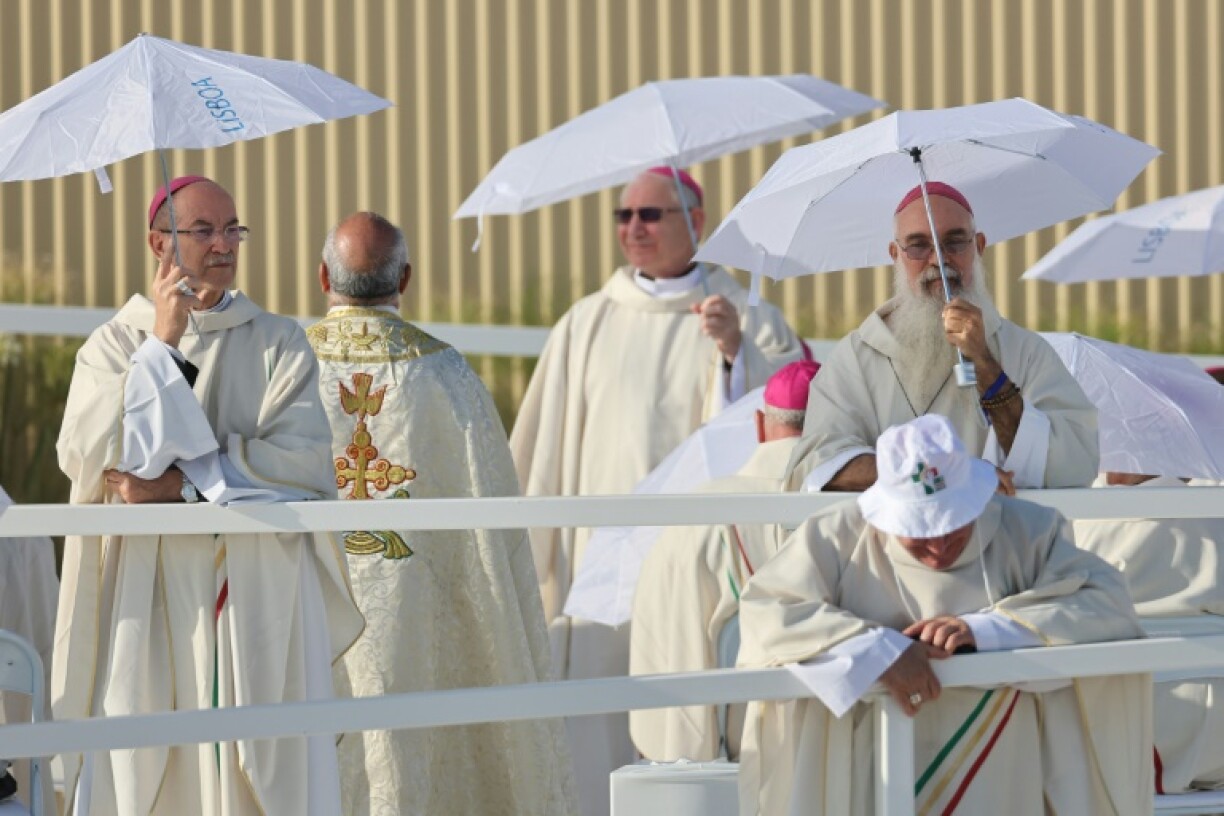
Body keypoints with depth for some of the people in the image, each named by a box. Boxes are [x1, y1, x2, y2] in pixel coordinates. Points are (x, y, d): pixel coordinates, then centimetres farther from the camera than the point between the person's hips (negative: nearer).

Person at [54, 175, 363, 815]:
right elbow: (85, 458, -9)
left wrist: (180, 484, -11)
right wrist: (163, 343, -10)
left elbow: (307, 460, -8)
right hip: (147, 600, 0)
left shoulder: (279, 343, 7)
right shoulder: (113, 345, 7)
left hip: (260, 601, 0)